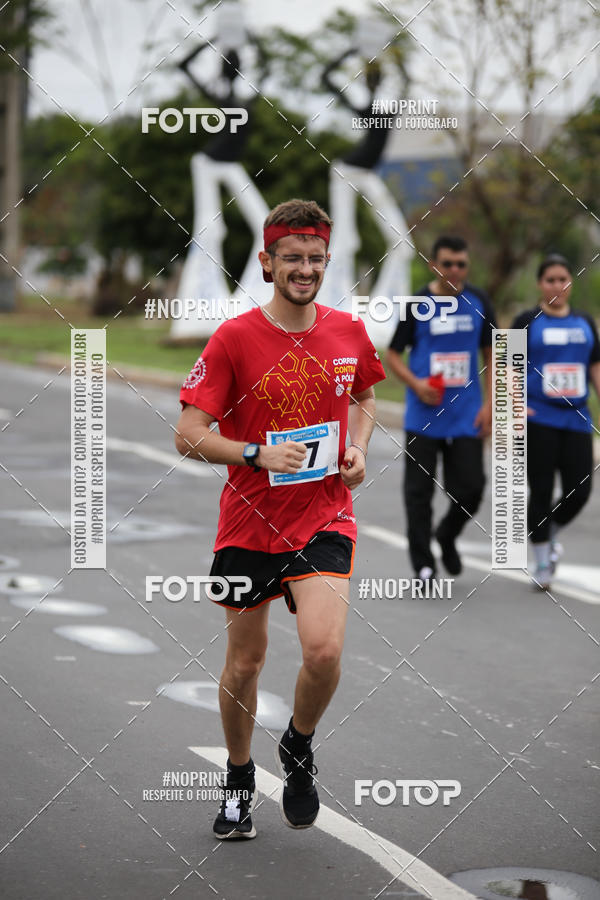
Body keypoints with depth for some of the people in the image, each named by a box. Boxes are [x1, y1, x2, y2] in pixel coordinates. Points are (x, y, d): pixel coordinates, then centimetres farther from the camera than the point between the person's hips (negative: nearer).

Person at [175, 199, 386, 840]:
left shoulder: (348, 333, 1)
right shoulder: (234, 338, -10)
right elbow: (188, 435, -10)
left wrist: (358, 447, 3)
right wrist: (259, 454, -24)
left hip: (324, 517, 1)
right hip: (248, 522, -1)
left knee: (324, 649, -20)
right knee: (243, 664, 10)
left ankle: (298, 748, 11)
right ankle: (239, 781, 35)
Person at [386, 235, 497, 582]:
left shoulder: (479, 303, 5)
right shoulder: (417, 305, -3)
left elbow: (490, 354, 12)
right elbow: (393, 354, 3)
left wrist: (489, 403, 3)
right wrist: (416, 384, -14)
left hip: (466, 417, 2)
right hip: (424, 417, -2)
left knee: (471, 487, -1)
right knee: (419, 491, -1)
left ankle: (447, 537, 29)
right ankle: (423, 564, 9)